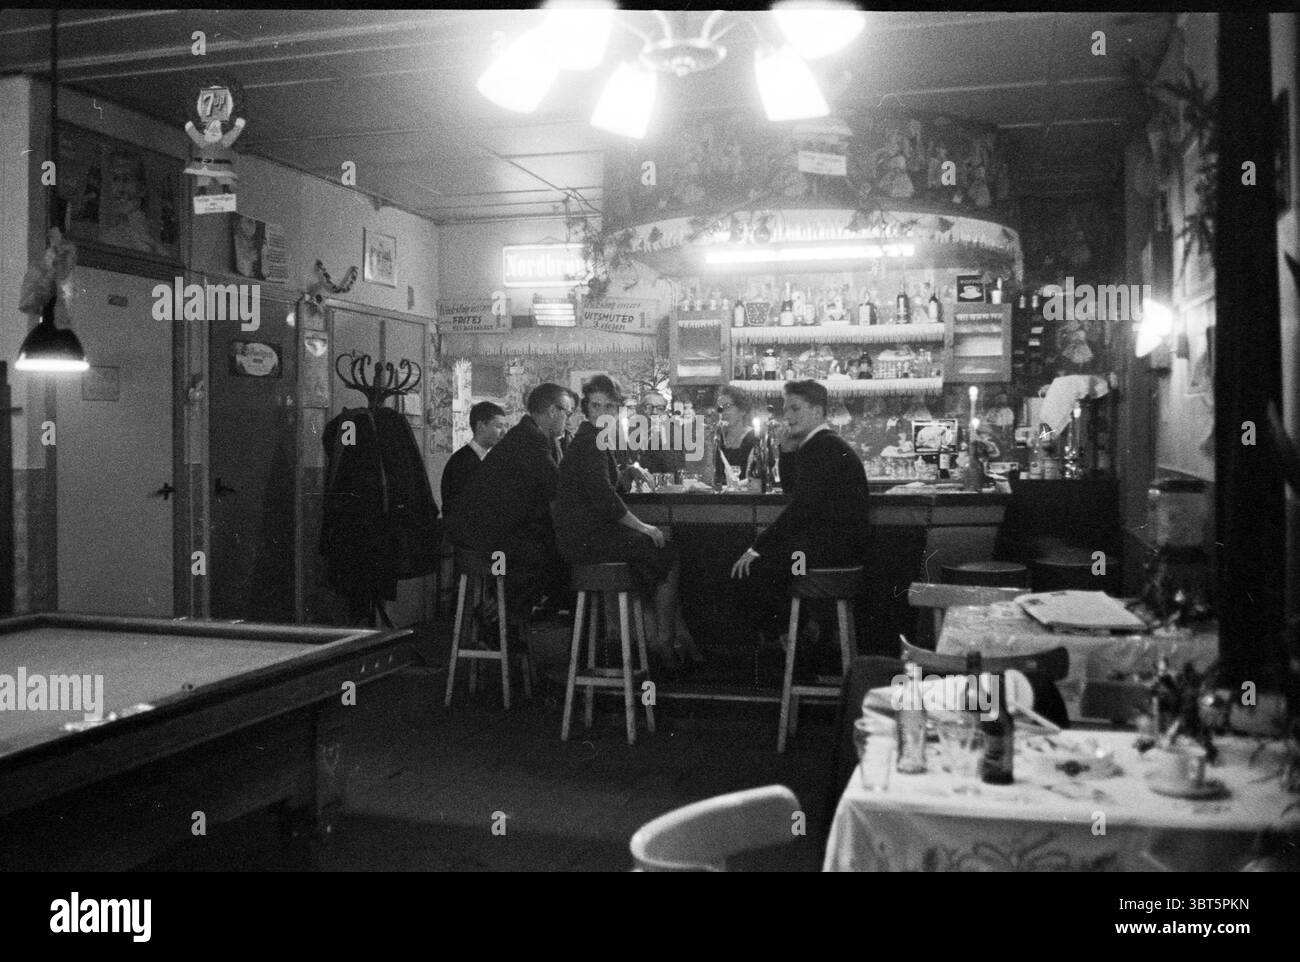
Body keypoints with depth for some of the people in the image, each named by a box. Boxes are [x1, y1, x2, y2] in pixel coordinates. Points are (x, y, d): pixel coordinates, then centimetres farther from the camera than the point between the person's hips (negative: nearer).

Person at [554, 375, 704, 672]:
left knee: (662, 551, 11)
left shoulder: (594, 439, 17)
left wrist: (625, 474, 4)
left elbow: (604, 486, 23)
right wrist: (642, 527, -16)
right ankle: (665, 641, 5)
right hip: (585, 537, -10)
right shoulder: (590, 441, -16)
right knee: (668, 554, -4)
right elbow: (603, 498, -24)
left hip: (586, 532, 10)